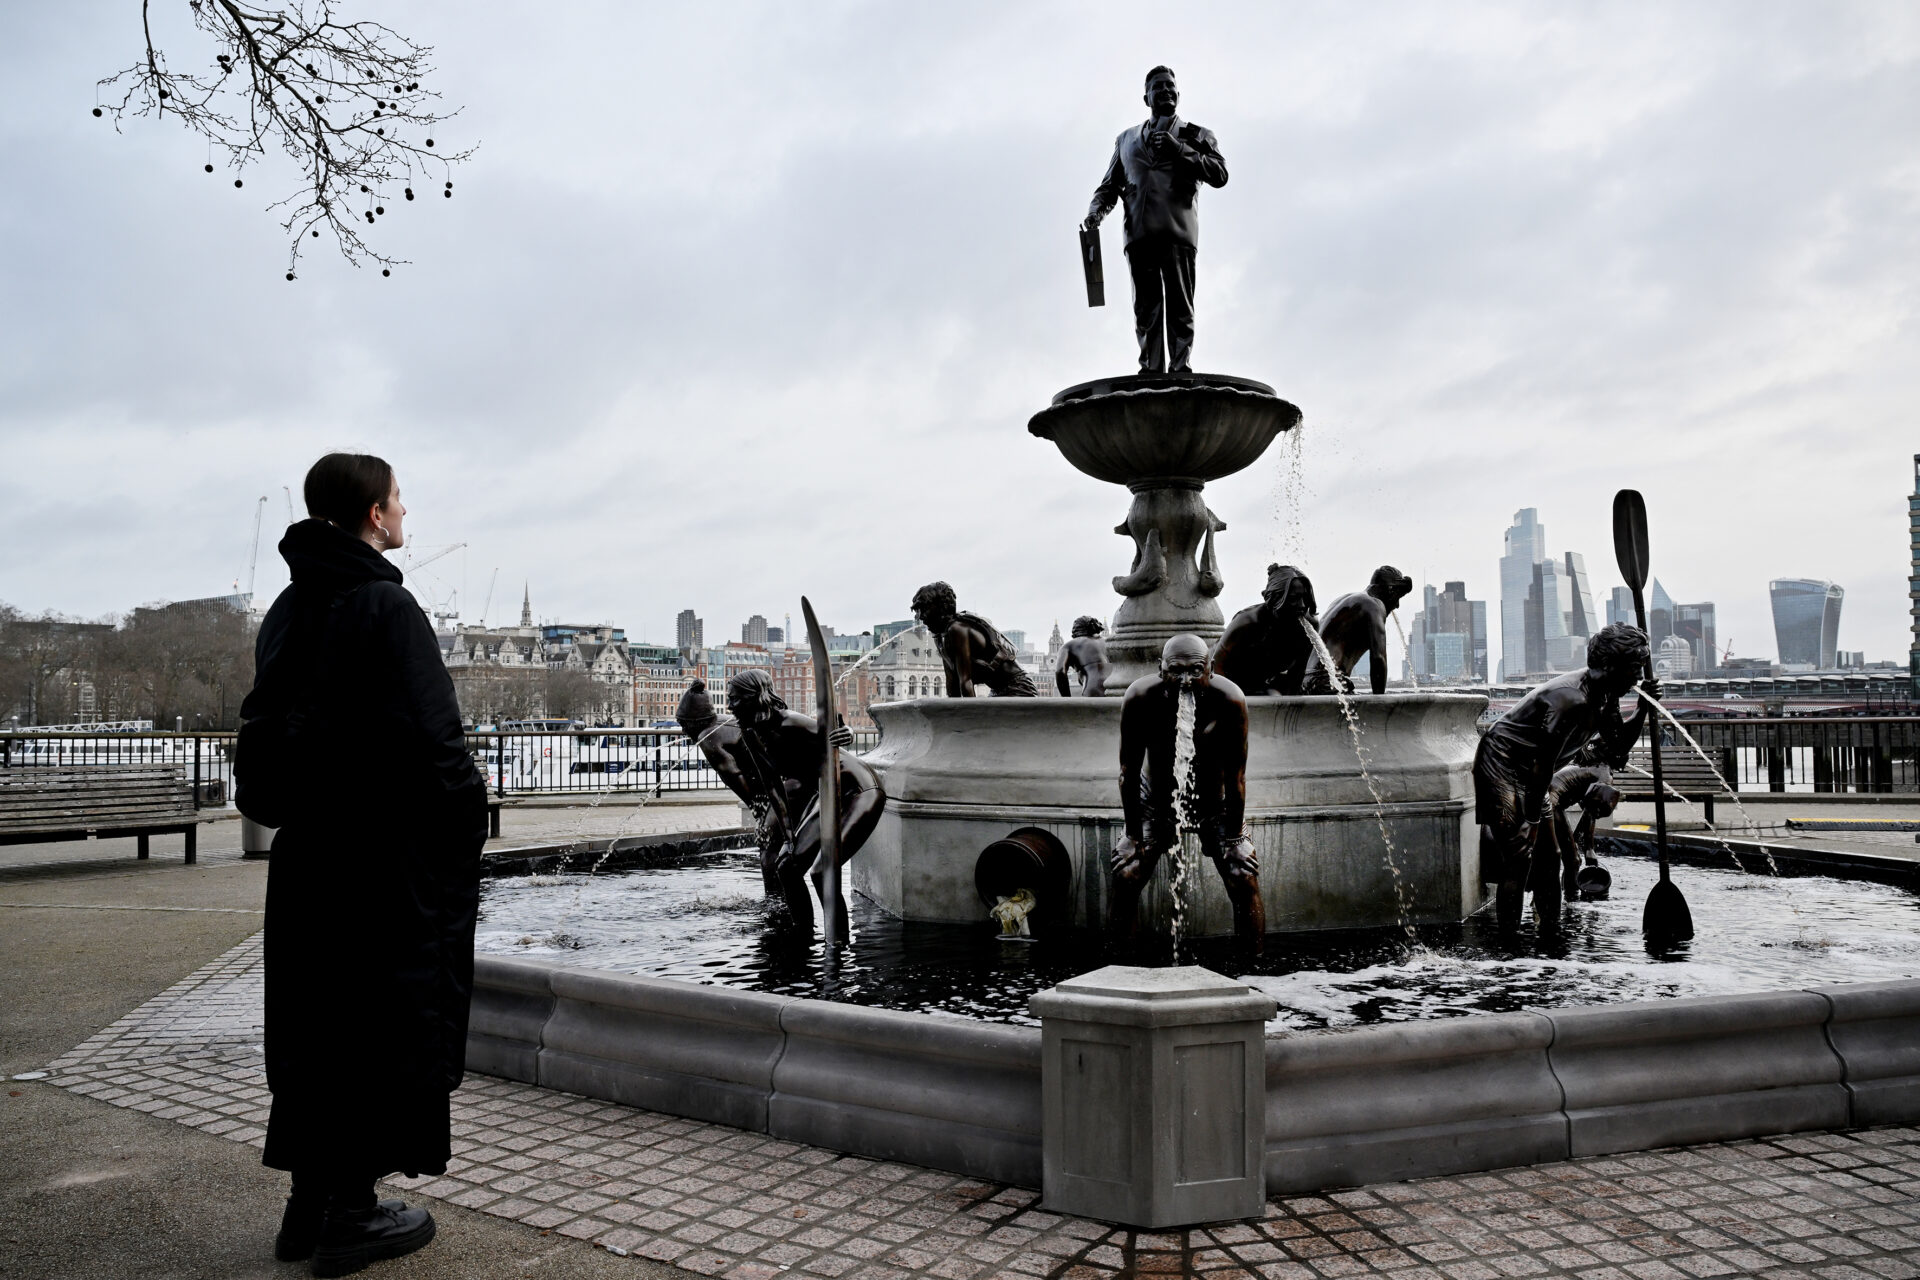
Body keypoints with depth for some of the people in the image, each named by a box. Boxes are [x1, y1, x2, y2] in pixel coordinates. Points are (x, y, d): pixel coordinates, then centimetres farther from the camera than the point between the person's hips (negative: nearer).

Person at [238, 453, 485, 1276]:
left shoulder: (288, 610, 13)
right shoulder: (384, 606, -15)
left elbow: (266, 722, 16)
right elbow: (427, 736, -21)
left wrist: (299, 802, 18)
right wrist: (468, 811, -9)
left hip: (307, 852, 9)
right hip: (388, 858, -9)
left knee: (316, 1022, 15)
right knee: (383, 1022, 2)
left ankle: (310, 1205, 25)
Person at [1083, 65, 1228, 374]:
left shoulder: (1196, 136, 17)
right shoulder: (1126, 139, 26)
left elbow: (1220, 174, 2)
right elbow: (1110, 185, 26)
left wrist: (1179, 149, -6)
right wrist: (1096, 210, 4)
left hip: (1177, 230, -2)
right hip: (1139, 233, 2)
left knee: (1179, 306, -10)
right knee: (1146, 306, -5)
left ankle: (1181, 367, -10)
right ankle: (1151, 369, -5)